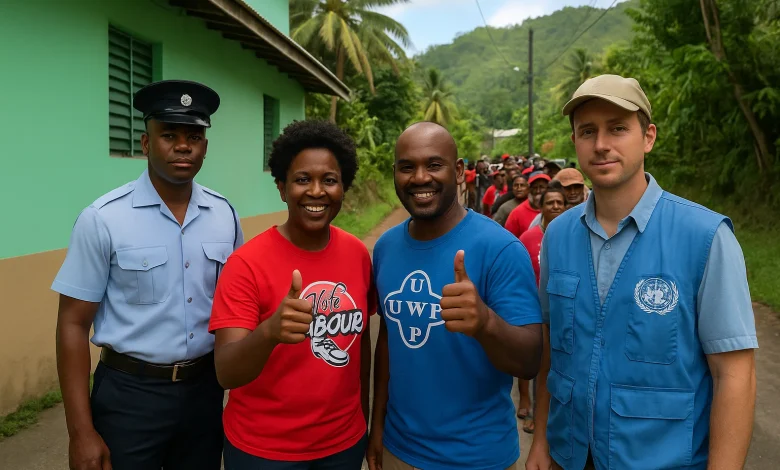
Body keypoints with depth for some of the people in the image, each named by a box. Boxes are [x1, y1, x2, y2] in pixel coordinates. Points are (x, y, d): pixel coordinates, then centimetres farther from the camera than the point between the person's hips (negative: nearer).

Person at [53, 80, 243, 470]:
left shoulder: (225, 216, -2)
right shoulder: (103, 219, -12)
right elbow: (73, 324, -9)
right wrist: (81, 431, -11)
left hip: (206, 389, 4)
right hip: (130, 394, -3)